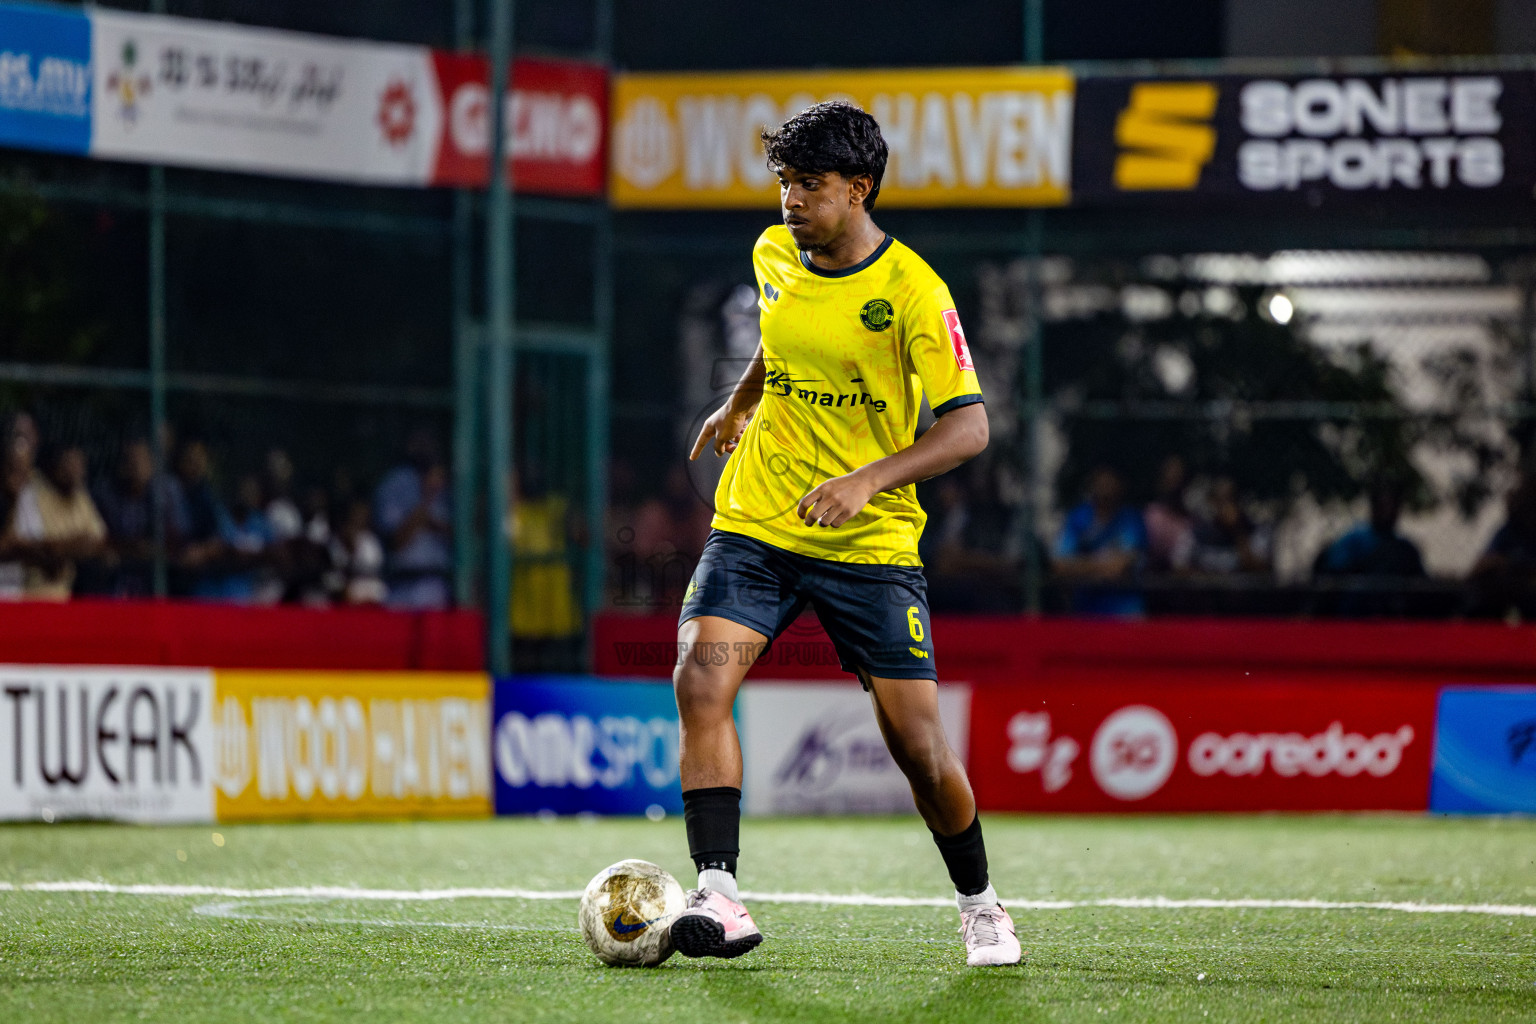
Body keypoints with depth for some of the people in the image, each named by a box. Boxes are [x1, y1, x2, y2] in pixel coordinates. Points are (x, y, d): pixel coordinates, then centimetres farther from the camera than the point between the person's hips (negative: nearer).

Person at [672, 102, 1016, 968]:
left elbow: (969, 426, -18)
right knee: (701, 679, -21)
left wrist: (867, 480, -29)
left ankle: (979, 904, 22)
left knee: (916, 738, -3)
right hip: (756, 524, 4)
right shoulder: (774, 255, 3)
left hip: (871, 542, -4)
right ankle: (720, 900, -25)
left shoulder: (913, 292, -15)